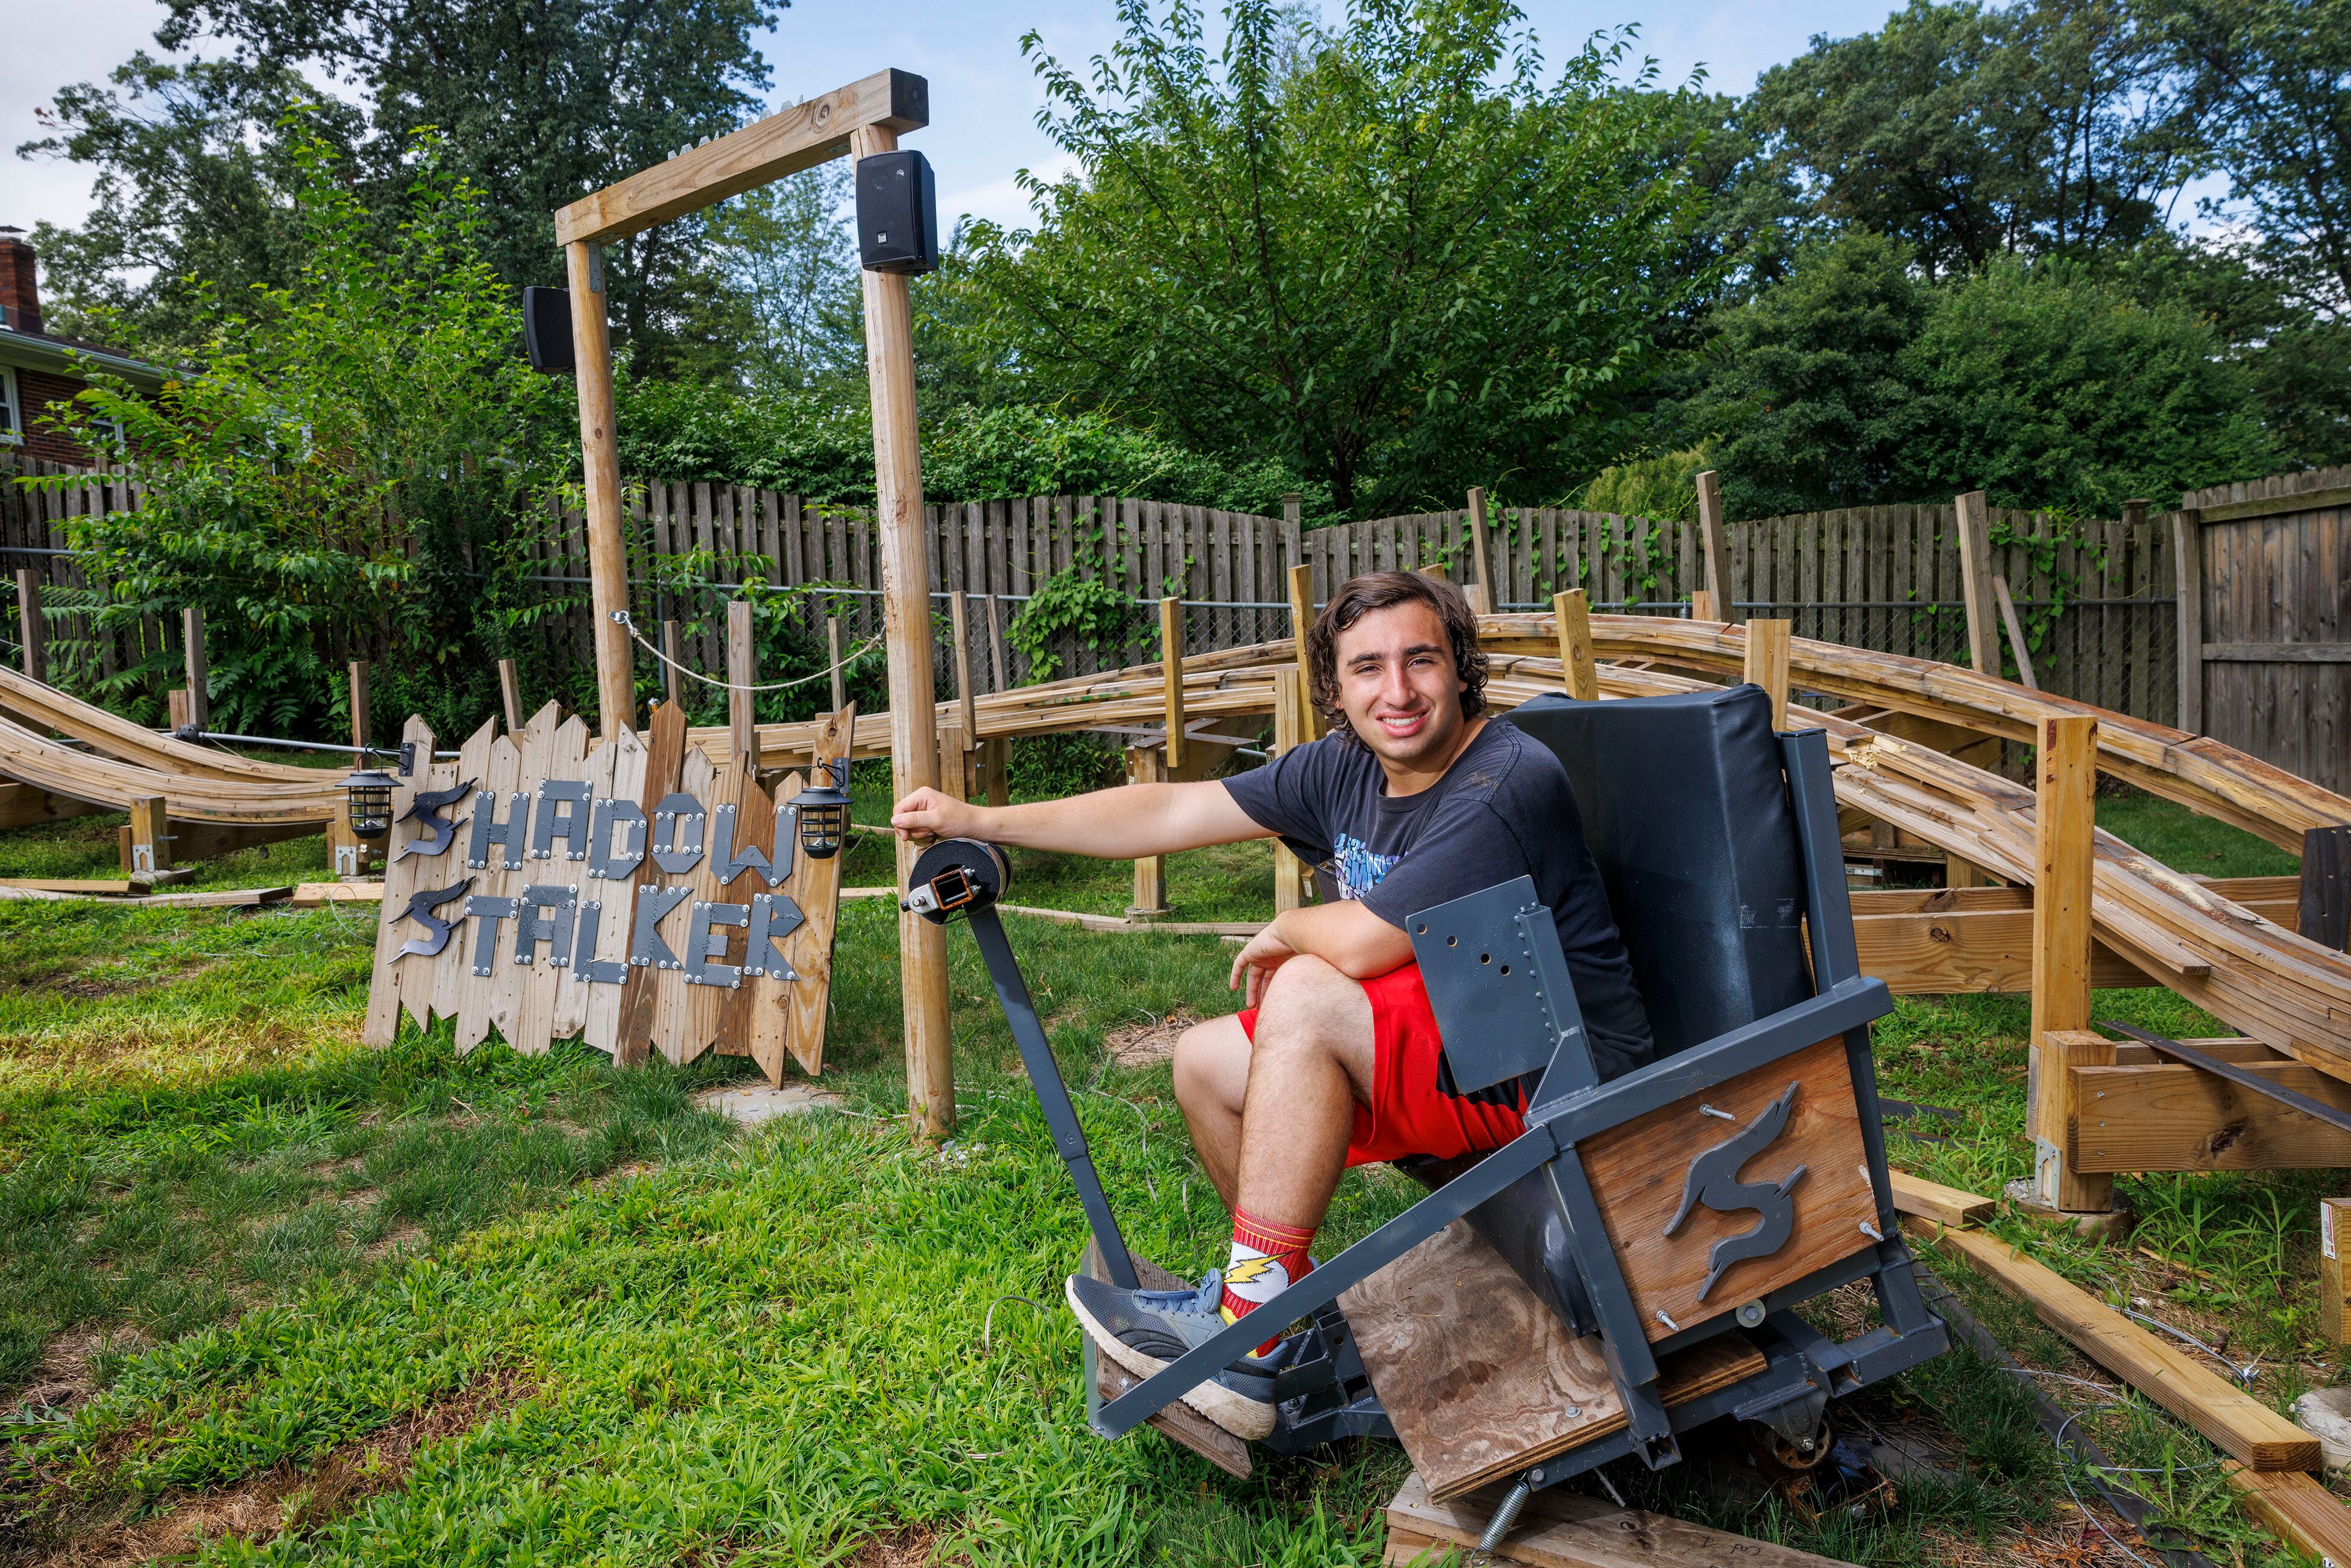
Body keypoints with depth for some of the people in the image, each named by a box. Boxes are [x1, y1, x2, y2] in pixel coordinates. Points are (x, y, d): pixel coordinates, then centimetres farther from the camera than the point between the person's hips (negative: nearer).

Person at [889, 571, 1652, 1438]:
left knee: (1305, 994, -28)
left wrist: (1282, 934, -5)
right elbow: (1169, 813, 4)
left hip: (1555, 1073, -9)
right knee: (1203, 1061, 8)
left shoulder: (1508, 784, -22)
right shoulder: (1343, 770, 2)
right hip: (1457, 1051, 9)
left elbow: (1359, 942, -28)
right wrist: (977, 821, 4)